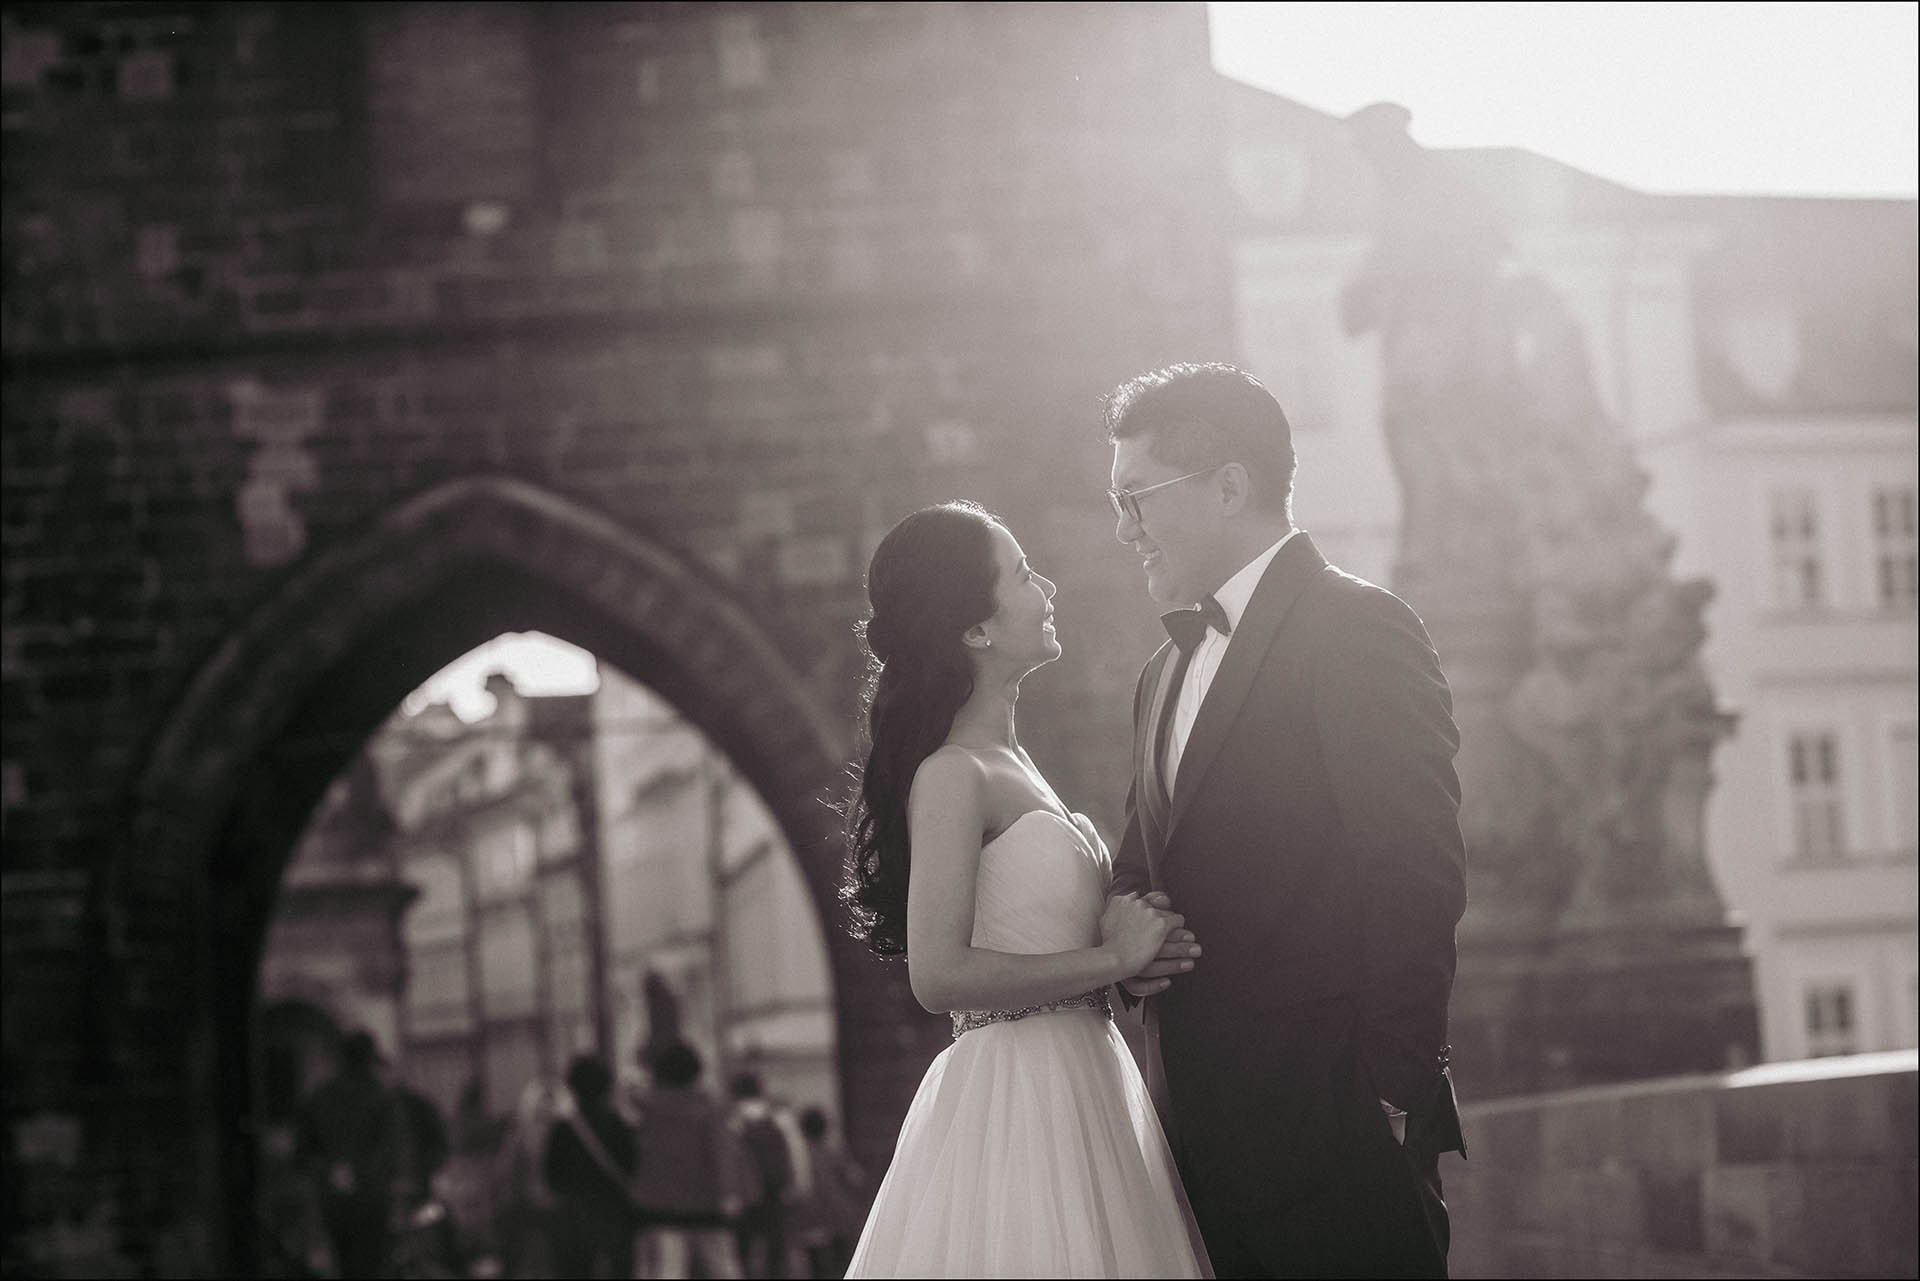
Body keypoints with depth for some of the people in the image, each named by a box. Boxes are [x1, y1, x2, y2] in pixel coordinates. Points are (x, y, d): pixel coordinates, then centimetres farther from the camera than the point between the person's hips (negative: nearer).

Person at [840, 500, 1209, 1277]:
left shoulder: (1011, 761, 13)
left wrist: (1127, 933, 3)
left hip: (1078, 1089, 9)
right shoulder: (952, 775, -14)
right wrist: (1113, 956, -15)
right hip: (1011, 1093, -9)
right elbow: (940, 975, -22)